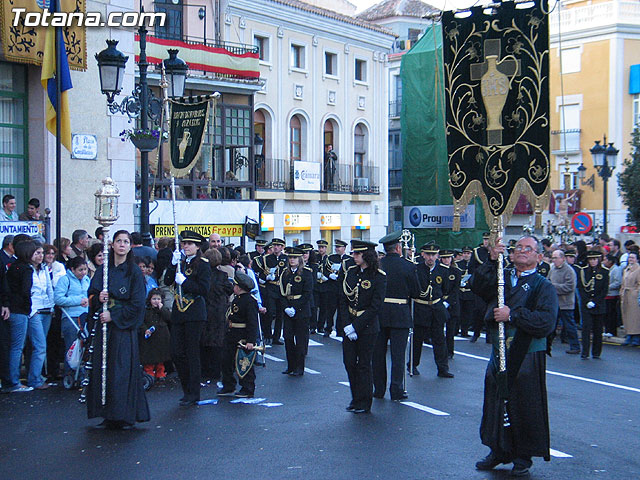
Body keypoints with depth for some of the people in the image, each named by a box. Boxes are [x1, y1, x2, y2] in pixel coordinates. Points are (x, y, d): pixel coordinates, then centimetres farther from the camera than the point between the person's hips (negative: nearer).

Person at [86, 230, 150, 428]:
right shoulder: (103, 270, 10)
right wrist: (98, 298, -10)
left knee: (123, 369, -6)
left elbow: (137, 304, -8)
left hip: (124, 327, -4)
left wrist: (113, 315, -13)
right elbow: (91, 294, 13)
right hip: (104, 326, 5)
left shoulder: (134, 272, -3)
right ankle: (109, 415, 11)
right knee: (103, 368, 3)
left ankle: (125, 416, 0)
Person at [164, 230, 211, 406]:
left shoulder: (203, 264, -4)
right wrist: (173, 264, -10)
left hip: (195, 314, -5)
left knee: (192, 353, -2)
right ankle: (187, 390, 18)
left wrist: (184, 281, -17)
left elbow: (204, 289, -12)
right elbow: (167, 281, 1)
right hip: (178, 313, 6)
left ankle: (193, 394, 4)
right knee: (178, 354, 5)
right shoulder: (180, 262, 12)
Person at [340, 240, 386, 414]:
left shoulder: (378, 277, -11)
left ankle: (364, 403, 13)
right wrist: (347, 324, -6)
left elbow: (375, 307, -14)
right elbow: (343, 300, 5)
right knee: (349, 362, 6)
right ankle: (355, 398, 23)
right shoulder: (350, 272, 5)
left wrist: (356, 326, -16)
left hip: (367, 326, -5)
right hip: (349, 325, 5)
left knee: (363, 364, 2)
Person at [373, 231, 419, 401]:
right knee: (398, 354, 3)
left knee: (378, 353, 10)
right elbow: (416, 292, -3)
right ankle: (396, 391, 4)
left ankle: (379, 389, 16)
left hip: (378, 313, 2)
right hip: (400, 315, -2)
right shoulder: (408, 266, -8)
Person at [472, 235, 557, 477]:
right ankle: (499, 450, 27)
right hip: (499, 352, 4)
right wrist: (492, 260, -17)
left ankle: (523, 457, 16)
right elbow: (479, 287, -7)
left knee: (524, 406, 1)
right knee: (495, 401, 11)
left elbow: (546, 321, -14)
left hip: (528, 356, -4)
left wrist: (512, 315, -18)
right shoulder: (501, 276, 10)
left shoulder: (543, 286, -1)